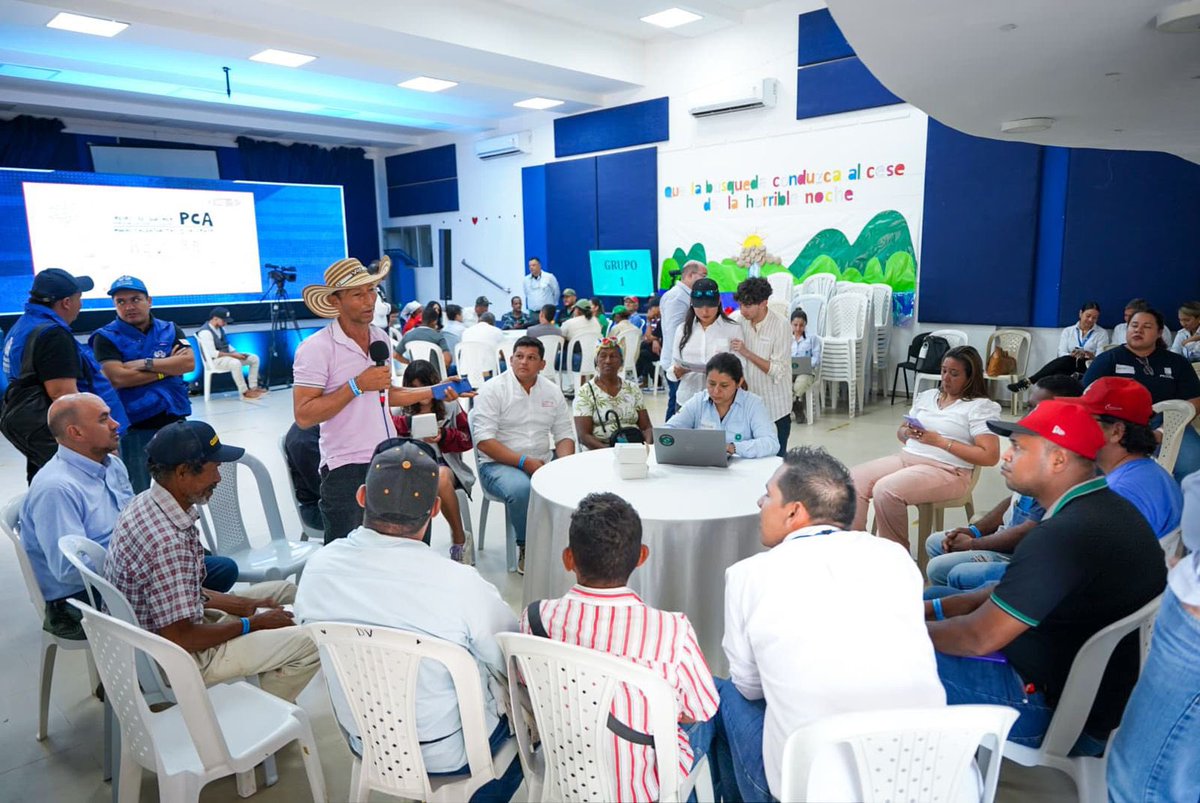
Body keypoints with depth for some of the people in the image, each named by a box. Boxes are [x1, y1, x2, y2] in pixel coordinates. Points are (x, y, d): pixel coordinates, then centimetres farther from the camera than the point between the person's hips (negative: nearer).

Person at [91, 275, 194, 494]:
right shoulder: (106, 337, -2)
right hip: (134, 428, -3)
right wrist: (169, 366, -11)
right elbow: (118, 378, -16)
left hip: (174, 421, 3)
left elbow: (189, 363, -7)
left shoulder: (170, 330, 7)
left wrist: (147, 364, -15)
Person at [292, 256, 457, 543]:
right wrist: (357, 385, -20)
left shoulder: (381, 338, 9)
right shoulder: (316, 348, -12)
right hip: (346, 470, -6)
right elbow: (304, 416, -18)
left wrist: (434, 391, 14)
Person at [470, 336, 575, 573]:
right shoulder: (492, 390, -5)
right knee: (521, 489, -36)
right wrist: (524, 462, -20)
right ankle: (526, 550, -12)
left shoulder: (553, 392, 11)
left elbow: (564, 434, 12)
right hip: (499, 464, -4)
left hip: (543, 463, 5)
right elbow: (484, 440, -12)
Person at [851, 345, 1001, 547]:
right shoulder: (927, 396, 19)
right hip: (906, 457, 7)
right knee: (854, 480, -17)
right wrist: (908, 432, -1)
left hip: (946, 470, -7)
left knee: (885, 491, -31)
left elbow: (990, 456, -11)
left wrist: (940, 441, -14)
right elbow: (900, 432, 26)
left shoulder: (981, 407, -1)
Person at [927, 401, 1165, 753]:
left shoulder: (1066, 535, -29)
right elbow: (1012, 592, 12)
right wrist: (934, 608, 5)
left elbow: (979, 638, -24)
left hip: (1058, 710, -10)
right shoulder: (1106, 508, 5)